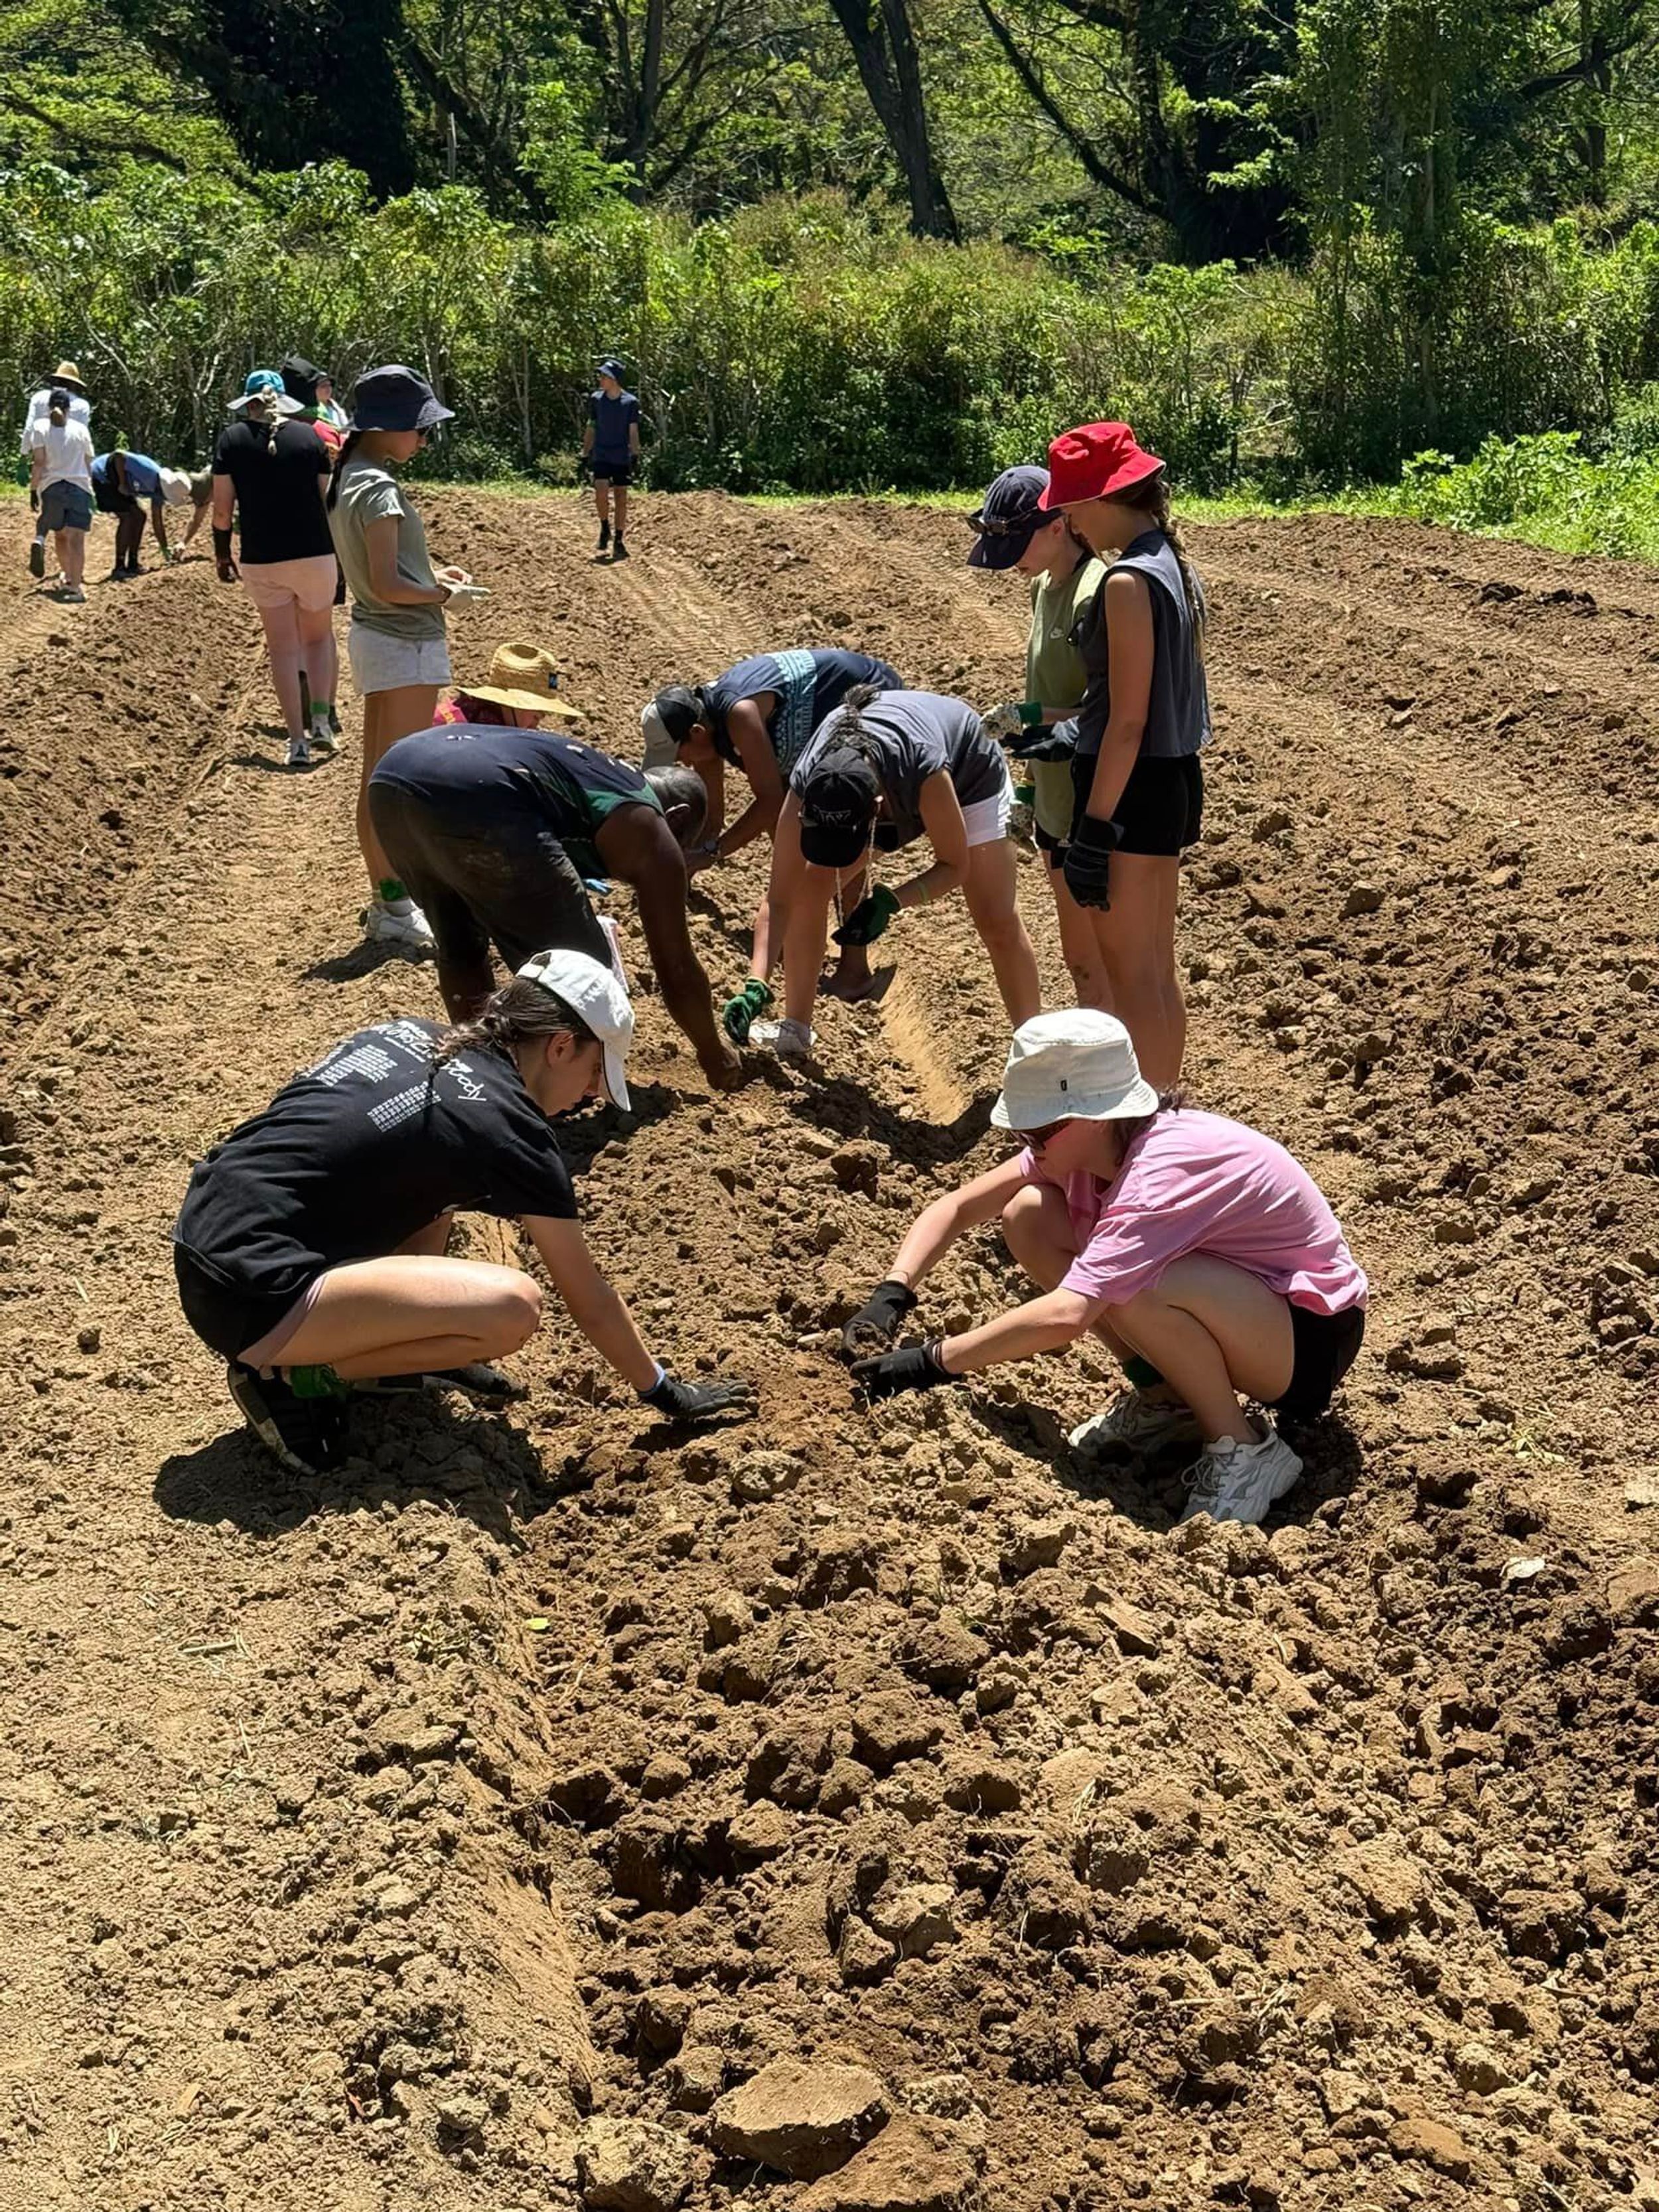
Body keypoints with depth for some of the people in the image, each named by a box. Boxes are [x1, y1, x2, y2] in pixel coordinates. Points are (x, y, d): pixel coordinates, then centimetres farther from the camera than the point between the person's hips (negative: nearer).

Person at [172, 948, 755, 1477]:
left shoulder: (405, 1034, 13)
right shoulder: (508, 1125, -8)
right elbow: (590, 1303, 0)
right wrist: (669, 1395, 13)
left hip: (200, 1239, 9)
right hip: (248, 1299, -9)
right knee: (512, 1310, -17)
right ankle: (295, 1377, -4)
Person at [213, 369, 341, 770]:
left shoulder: (231, 439, -1)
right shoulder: (310, 436, 0)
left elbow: (223, 506, -2)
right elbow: (326, 499, 4)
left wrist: (222, 552, 11)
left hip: (261, 560, 0)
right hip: (315, 554, 0)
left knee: (283, 649, 6)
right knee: (320, 637, 19)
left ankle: (297, 741, 2)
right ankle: (321, 720, 7)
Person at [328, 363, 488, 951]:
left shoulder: (348, 480, 12)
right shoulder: (379, 490, -19)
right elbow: (386, 585, -23)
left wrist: (432, 574, 12)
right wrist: (445, 596, -9)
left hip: (374, 637, 10)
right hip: (405, 643, -10)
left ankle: (385, 899, 27)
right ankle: (395, 910, 3)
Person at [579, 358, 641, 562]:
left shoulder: (630, 402, -3)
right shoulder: (596, 399, 4)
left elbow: (633, 432, -3)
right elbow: (591, 428, 11)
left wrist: (635, 456, -13)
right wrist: (585, 455, 8)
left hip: (622, 458, -1)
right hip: (601, 457, 1)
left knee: (621, 499, 2)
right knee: (601, 494, -16)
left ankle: (619, 541, 11)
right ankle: (605, 529, 9)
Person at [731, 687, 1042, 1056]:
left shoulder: (924, 771, -46)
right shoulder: (807, 787, -37)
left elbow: (954, 865, -28)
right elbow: (780, 899, -29)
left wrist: (889, 902, -43)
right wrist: (757, 983, -40)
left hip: (969, 773, -2)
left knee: (999, 924, -6)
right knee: (809, 891, -13)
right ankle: (793, 1032, 1)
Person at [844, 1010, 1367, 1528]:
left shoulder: (1163, 1173, -32)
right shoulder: (1086, 1141, -7)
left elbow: (1066, 1317, -41)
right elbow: (956, 1209, -2)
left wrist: (934, 1361, -34)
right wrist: (891, 1296, -17)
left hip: (1313, 1336, -8)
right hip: (1235, 1295, 8)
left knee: (1133, 1287, -38)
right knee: (1028, 1213, -6)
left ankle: (1245, 1450, -14)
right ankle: (1165, 1400, 4)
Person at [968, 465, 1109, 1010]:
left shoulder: (1096, 596, -20)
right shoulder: (1045, 587, 9)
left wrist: (1035, 714, -27)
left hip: (1088, 807, -9)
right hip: (1054, 801, 9)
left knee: (1087, 955, -1)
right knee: (1083, 950, 17)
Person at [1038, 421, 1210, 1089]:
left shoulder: (1128, 582, -18)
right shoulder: (1174, 564, 11)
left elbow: (1129, 721, -21)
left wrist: (1094, 829, -19)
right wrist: (1047, 722, 21)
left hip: (1132, 785, -10)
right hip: (1175, 778, 10)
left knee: (1128, 972, -1)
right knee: (1158, 963, 17)